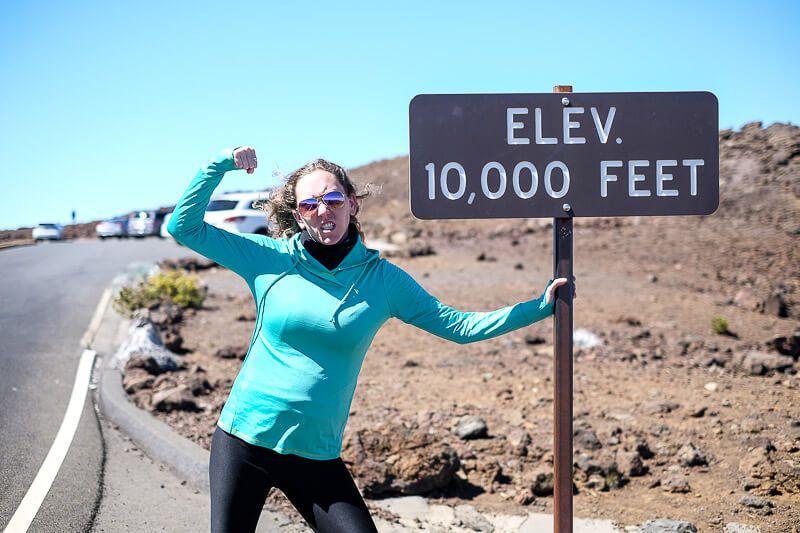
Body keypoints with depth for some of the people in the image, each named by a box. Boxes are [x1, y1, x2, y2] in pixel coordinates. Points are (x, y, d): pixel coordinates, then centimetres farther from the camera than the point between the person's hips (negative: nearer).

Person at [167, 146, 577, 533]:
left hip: (317, 455, 0)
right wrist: (221, 164, -10)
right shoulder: (271, 259, -1)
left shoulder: (383, 279, 1)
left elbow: (458, 326, 4)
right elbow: (184, 227, 0)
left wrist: (541, 306, 1)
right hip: (243, 439, 0)